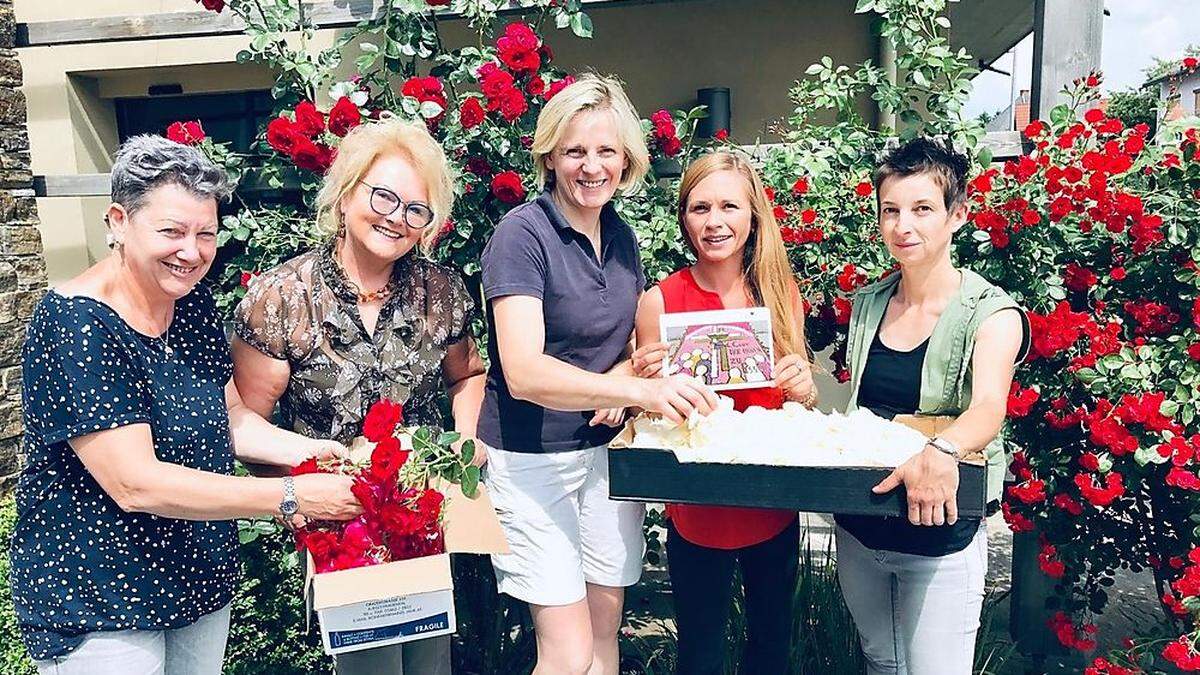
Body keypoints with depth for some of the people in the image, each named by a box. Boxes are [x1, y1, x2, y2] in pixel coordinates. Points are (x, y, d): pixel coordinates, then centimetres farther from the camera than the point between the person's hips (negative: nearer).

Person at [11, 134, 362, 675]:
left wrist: (300, 449, -12)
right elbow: (135, 484, -28)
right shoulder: (74, 324, -22)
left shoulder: (193, 303, -1)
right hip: (96, 610, -6)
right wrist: (291, 496, -28)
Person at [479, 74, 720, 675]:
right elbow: (523, 372, -26)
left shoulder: (621, 235, 5)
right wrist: (641, 391, -38)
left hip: (607, 448, 6)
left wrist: (628, 370, -5)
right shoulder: (522, 233, -15)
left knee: (605, 624, 14)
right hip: (533, 457, -6)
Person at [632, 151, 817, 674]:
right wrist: (648, 382, -22)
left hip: (776, 508, 3)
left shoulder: (781, 292, -3)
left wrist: (804, 390, -12)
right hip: (697, 512, -3)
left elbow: (800, 399, 9)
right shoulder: (659, 301, -11)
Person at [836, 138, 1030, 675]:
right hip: (859, 530, 5)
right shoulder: (866, 305, 3)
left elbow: (989, 405, -31)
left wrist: (942, 451, -51)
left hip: (941, 540, -5)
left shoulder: (991, 314, -13)